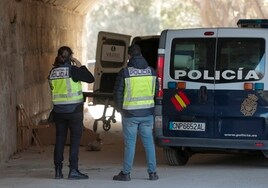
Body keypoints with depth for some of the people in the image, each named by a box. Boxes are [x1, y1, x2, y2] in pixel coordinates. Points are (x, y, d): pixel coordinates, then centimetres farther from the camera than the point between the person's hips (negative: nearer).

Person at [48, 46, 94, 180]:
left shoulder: (52, 72, 3)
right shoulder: (72, 70, -12)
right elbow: (90, 79, -10)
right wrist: (80, 66, -1)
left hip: (58, 110, 5)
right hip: (74, 109, -5)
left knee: (60, 139, 9)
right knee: (75, 140, 0)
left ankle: (58, 170, 10)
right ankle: (73, 170, -3)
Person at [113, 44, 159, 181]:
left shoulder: (125, 72, -11)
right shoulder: (151, 71, 3)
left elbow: (117, 93, -5)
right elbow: (156, 90, 11)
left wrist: (119, 108, 11)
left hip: (130, 113, -3)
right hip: (147, 113, 3)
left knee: (130, 143, 2)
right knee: (148, 141, 9)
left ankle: (126, 173, 7)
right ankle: (152, 172, 9)